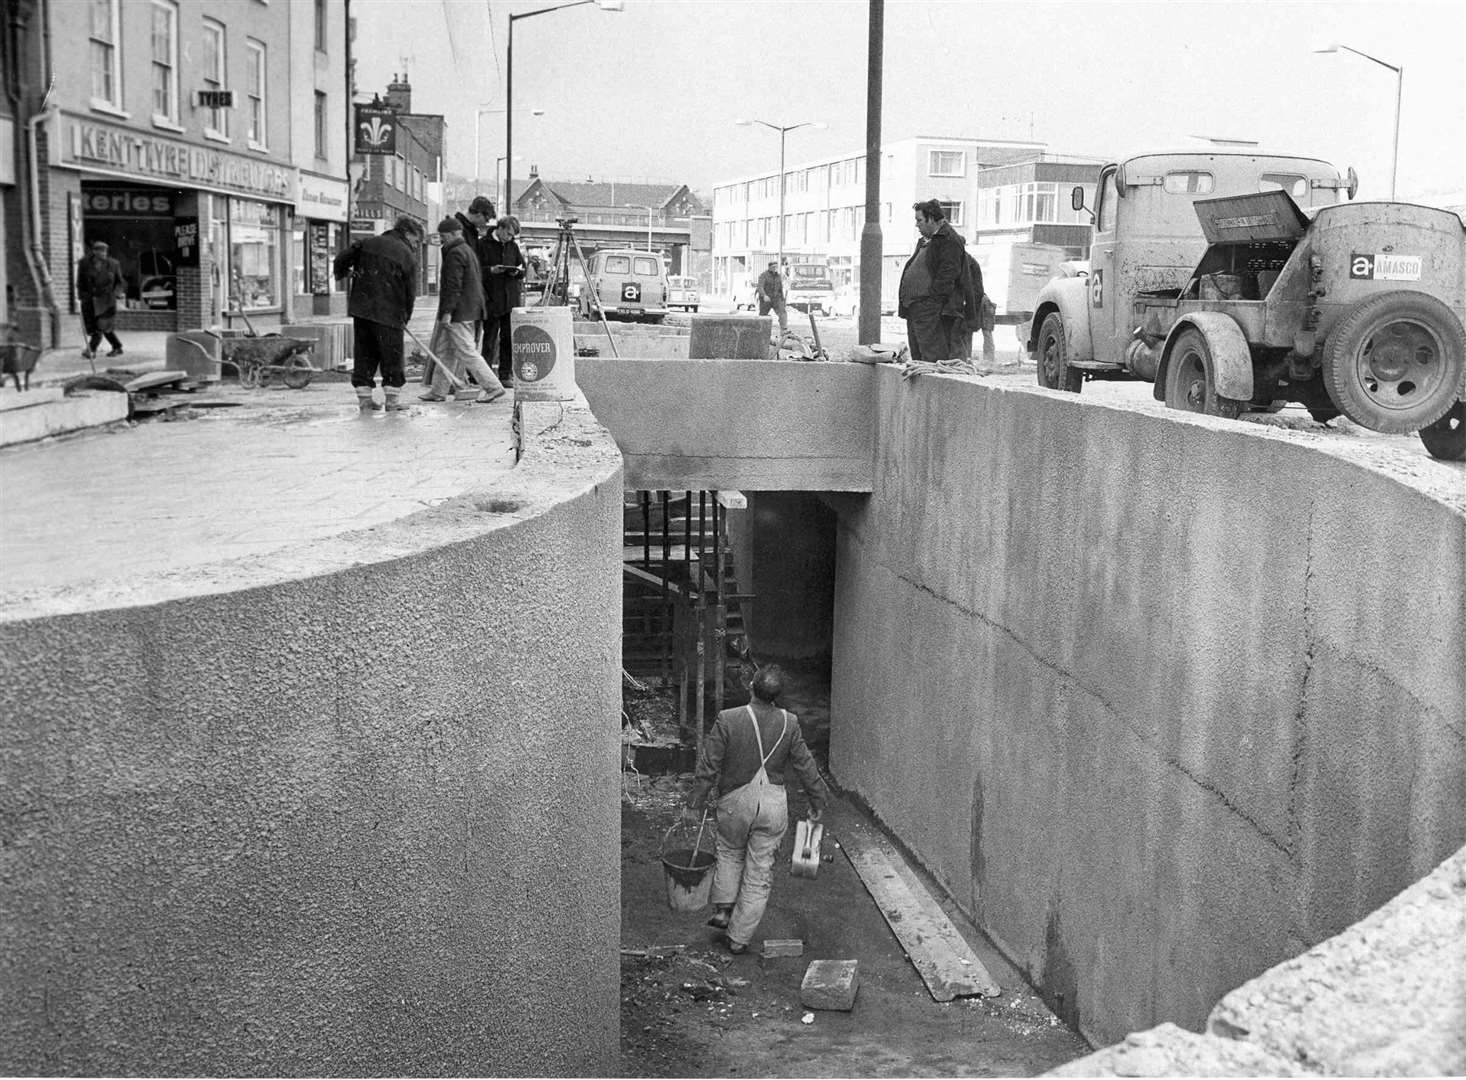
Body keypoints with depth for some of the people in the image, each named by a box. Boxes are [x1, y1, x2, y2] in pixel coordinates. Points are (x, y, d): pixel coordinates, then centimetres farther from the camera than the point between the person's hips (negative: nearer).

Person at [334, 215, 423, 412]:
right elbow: (410, 291, -2)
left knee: (364, 353, 12)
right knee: (392, 357, 6)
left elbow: (341, 259, 9)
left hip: (361, 309, 5)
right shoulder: (407, 255, -4)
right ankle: (391, 400, 6)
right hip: (389, 313, -5)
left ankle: (364, 398, 13)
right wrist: (405, 316, 11)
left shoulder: (367, 243, 9)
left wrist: (342, 274, 30)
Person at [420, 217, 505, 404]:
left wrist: (447, 311, -21)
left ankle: (493, 387, -7)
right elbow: (477, 281, 23)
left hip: (459, 312, -11)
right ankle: (437, 391, 18)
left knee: (467, 353, -8)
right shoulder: (468, 250, 19)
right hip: (470, 311, 11)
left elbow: (453, 285, -21)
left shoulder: (455, 254, -14)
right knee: (445, 352, 14)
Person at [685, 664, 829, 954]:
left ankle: (723, 909, 23)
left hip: (736, 800, -1)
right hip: (774, 802, 1)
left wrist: (696, 801, 2)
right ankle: (738, 937, 16)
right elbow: (805, 766, 1)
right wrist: (817, 802, 14)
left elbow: (708, 765, -10)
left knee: (730, 852, 28)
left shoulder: (728, 720, -15)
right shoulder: (789, 724, -9)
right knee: (760, 872, 11)